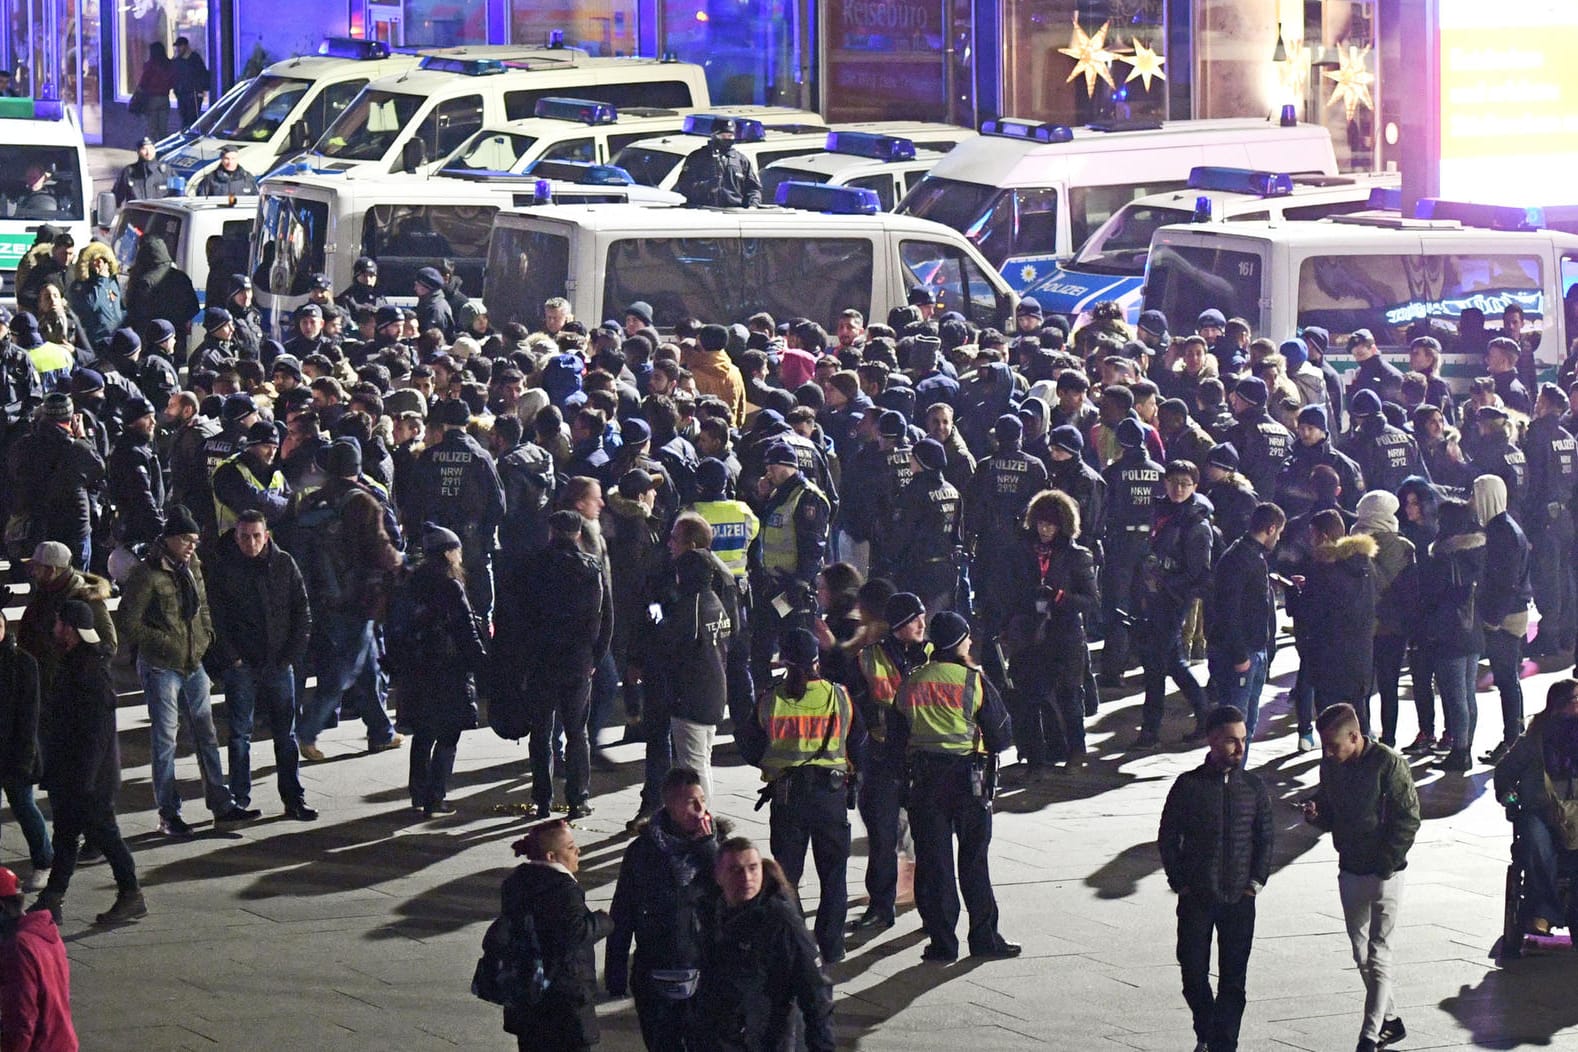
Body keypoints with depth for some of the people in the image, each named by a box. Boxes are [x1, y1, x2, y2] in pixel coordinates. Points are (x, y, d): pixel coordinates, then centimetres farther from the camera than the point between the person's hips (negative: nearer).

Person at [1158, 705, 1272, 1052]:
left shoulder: (1253, 787, 1)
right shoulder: (1189, 785, -5)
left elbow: (1265, 838, 9)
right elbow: (1168, 837, 2)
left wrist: (1257, 881, 0)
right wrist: (1179, 882, -2)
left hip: (1239, 897, 1)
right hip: (1195, 899, -1)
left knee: (1233, 979, -1)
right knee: (1193, 971, 6)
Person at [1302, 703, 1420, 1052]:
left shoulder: (1388, 763, -15)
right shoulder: (1330, 765, 3)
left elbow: (1408, 819, -14)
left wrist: (1385, 865, -17)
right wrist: (1315, 814, -9)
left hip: (1385, 874, -7)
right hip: (1349, 872, 7)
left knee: (1378, 956, -6)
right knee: (1361, 954, 13)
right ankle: (1390, 1021, 29)